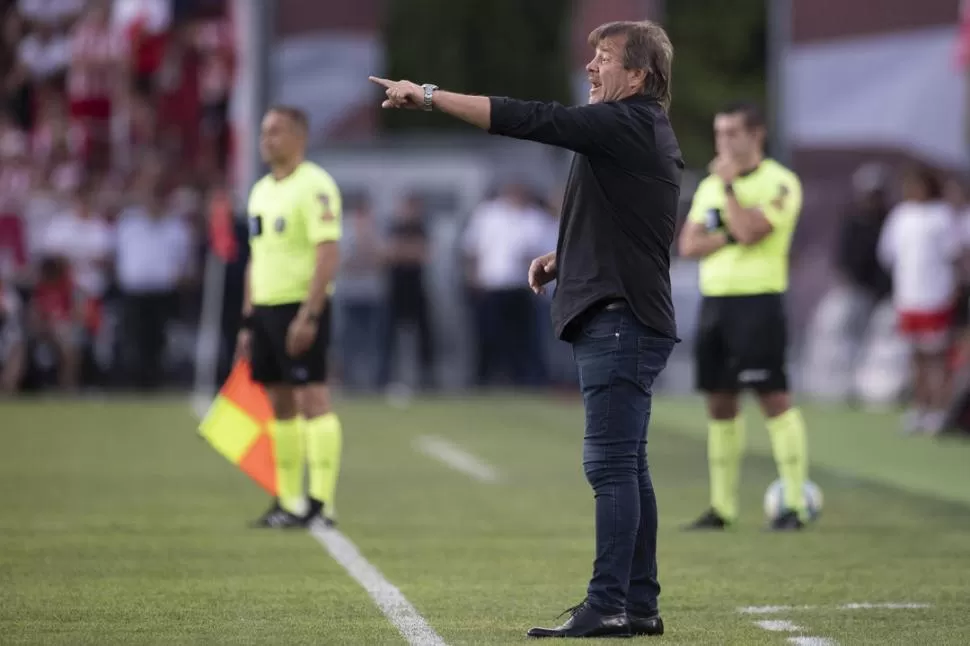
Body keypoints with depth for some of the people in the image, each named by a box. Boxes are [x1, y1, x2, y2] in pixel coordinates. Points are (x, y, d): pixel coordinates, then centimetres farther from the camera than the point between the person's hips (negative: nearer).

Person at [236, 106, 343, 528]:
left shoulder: (314, 186, -10)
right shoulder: (261, 191, 17)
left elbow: (328, 255, -17)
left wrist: (309, 315, -23)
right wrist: (248, 320, 17)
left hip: (300, 307, -9)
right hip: (265, 306, 9)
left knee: (311, 398, -10)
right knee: (280, 403, 9)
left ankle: (321, 503, -10)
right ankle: (288, 501, 12)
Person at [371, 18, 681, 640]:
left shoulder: (625, 125, -13)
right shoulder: (645, 132, 19)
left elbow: (525, 119, -18)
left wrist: (429, 96, -13)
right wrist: (565, 256, 17)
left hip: (619, 320, -11)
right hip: (626, 318, 11)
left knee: (611, 464, -11)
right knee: (627, 466, 11)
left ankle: (607, 607, -13)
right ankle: (640, 606, 14)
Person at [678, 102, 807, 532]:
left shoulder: (779, 184, -6)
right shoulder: (709, 187, 15)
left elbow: (749, 231, -19)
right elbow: (689, 245, 5)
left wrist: (729, 185, -12)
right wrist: (732, 237, -9)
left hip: (758, 300, -7)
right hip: (714, 300, 7)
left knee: (773, 398, -10)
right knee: (719, 403, 8)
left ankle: (796, 503, -9)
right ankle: (722, 506, 14)